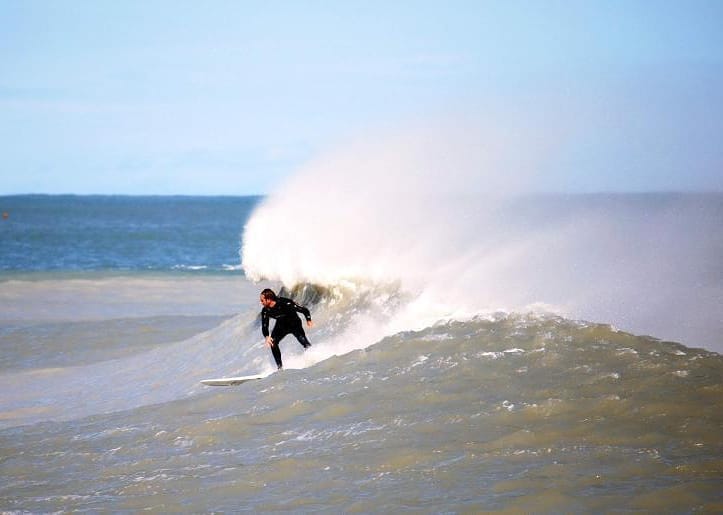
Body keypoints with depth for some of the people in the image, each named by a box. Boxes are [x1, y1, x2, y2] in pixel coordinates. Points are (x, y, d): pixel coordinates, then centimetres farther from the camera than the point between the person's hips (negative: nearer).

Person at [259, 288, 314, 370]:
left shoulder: (286, 303, -33)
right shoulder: (265, 311, -19)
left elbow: (304, 310, -25)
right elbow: (264, 326, -11)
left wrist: (309, 320, -35)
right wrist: (267, 337, -30)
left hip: (294, 324, -4)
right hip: (281, 326, 4)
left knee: (302, 340, -25)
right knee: (272, 342, -15)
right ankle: (280, 366, -4)